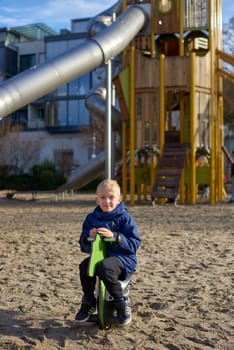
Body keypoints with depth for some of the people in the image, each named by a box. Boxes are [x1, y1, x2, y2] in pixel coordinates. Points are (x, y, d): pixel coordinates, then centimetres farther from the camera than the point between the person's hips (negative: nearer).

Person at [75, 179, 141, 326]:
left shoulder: (125, 218, -1)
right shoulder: (91, 218, 12)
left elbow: (134, 244, -8)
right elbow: (83, 246, 12)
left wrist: (114, 236, -20)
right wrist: (88, 237, -11)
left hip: (122, 257, -4)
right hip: (98, 256, 5)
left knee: (105, 267, -36)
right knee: (85, 266, -27)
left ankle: (122, 304, -17)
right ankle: (88, 302, -3)